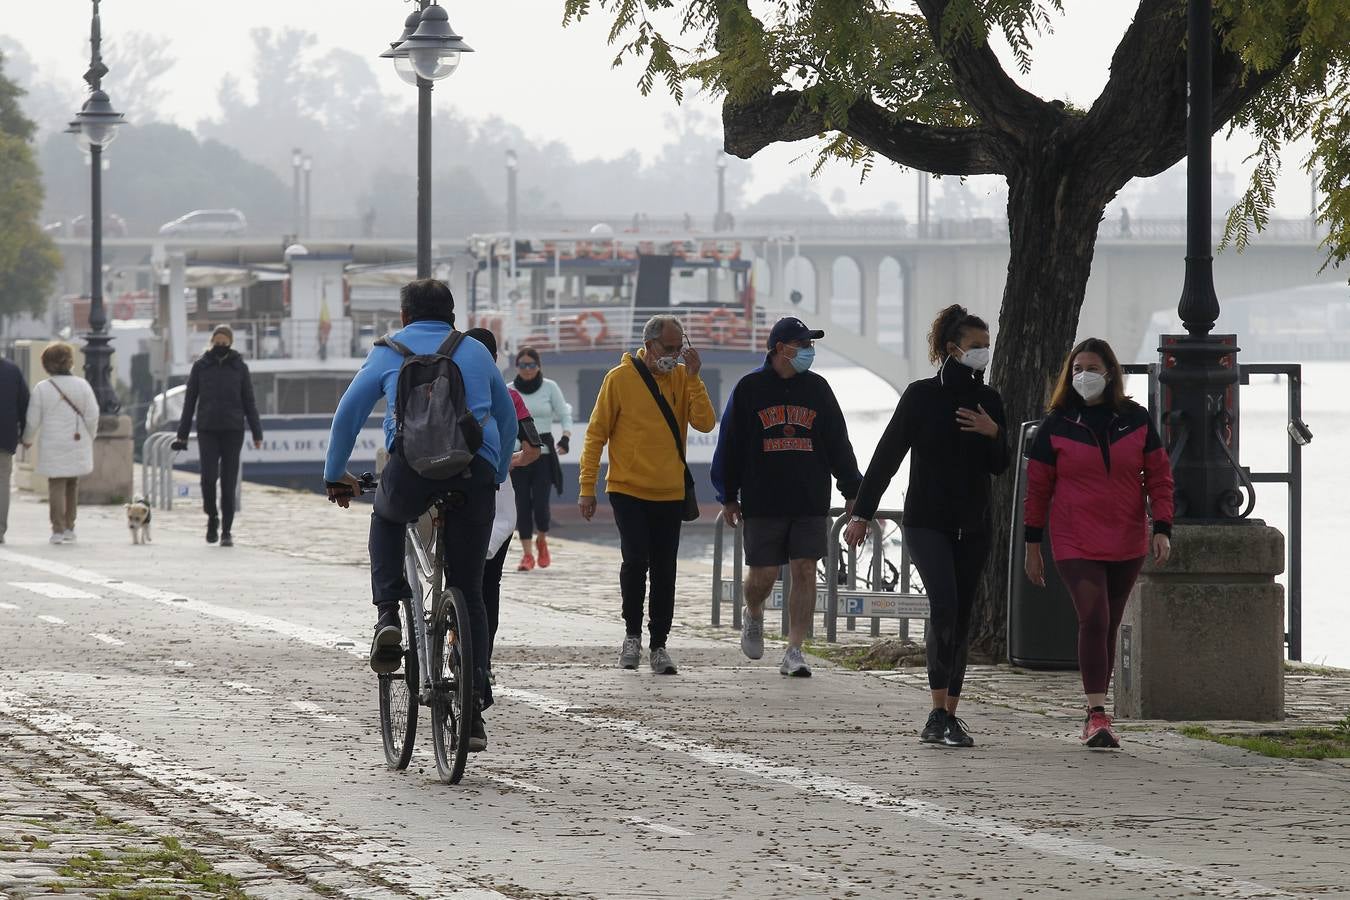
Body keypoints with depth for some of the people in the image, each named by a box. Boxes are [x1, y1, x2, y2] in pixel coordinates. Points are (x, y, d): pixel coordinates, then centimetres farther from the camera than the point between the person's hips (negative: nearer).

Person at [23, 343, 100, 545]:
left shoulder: (42, 389, -7)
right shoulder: (82, 385, -2)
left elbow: (33, 420, -3)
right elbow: (92, 415, -1)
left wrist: (27, 440, 15)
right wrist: (89, 438, 15)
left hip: (53, 446, -3)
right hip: (78, 443, 3)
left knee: (56, 486, 0)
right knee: (72, 486, 15)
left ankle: (58, 530, -7)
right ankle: (69, 528, 19)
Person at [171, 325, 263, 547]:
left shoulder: (239, 367, 5)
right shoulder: (200, 366, 5)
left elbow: (249, 403, 7)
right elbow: (190, 401, 7)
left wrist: (257, 433, -1)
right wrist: (182, 434, 2)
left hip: (232, 431, 0)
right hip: (207, 430, 0)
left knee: (229, 483, -1)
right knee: (208, 477, -14)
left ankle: (226, 531, 6)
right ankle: (212, 517, 12)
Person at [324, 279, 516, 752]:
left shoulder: (389, 352, 18)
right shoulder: (476, 353, 24)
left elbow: (348, 414, 13)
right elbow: (508, 419, 31)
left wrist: (335, 475, 23)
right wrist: (497, 477, 43)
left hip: (413, 466, -2)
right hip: (475, 473, 2)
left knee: (386, 518, 34)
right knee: (468, 591, 10)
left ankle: (388, 616, 13)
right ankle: (474, 708, 4)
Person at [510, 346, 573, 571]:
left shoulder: (550, 387, 2)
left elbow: (565, 415, 6)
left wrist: (566, 437, -12)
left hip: (543, 452, -2)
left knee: (540, 504, -9)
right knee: (522, 504, -2)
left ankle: (542, 542, 20)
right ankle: (527, 554, 6)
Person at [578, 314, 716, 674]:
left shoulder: (684, 379, 4)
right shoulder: (620, 379, -4)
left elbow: (705, 423, -8)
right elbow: (596, 434, -1)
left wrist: (693, 378, -14)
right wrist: (587, 488, -3)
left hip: (670, 493, 3)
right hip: (628, 491, -3)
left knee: (664, 572, 5)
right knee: (636, 560, -16)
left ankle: (658, 645, 13)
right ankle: (632, 635, 2)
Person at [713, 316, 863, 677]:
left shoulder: (817, 388, 9)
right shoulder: (749, 389, 2)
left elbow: (838, 444, 12)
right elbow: (730, 445, 6)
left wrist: (853, 491, 8)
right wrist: (728, 497, 4)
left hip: (811, 504, 2)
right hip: (763, 503, -2)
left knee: (805, 572, -5)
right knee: (763, 575, 0)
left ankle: (794, 652, -1)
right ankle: (753, 616, 34)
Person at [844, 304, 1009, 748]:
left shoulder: (988, 400, 9)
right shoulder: (923, 394, -5)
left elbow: (999, 467, 9)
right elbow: (888, 454, -3)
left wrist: (993, 433, -12)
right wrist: (862, 512, -5)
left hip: (972, 526, 5)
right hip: (927, 523, -5)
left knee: (961, 618, 6)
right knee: (944, 605, -21)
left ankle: (949, 715, 13)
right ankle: (940, 713, -20)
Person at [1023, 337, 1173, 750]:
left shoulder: (1136, 420, 4)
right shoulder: (1055, 425, -1)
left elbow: (1158, 476, 7)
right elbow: (1037, 487, 5)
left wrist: (1162, 529, -4)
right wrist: (1032, 545, 5)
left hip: (1127, 545, 3)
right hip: (1076, 544, -3)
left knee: (1109, 627, 11)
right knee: (1094, 620, -18)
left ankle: (1095, 715, 21)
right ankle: (1097, 715, -22)